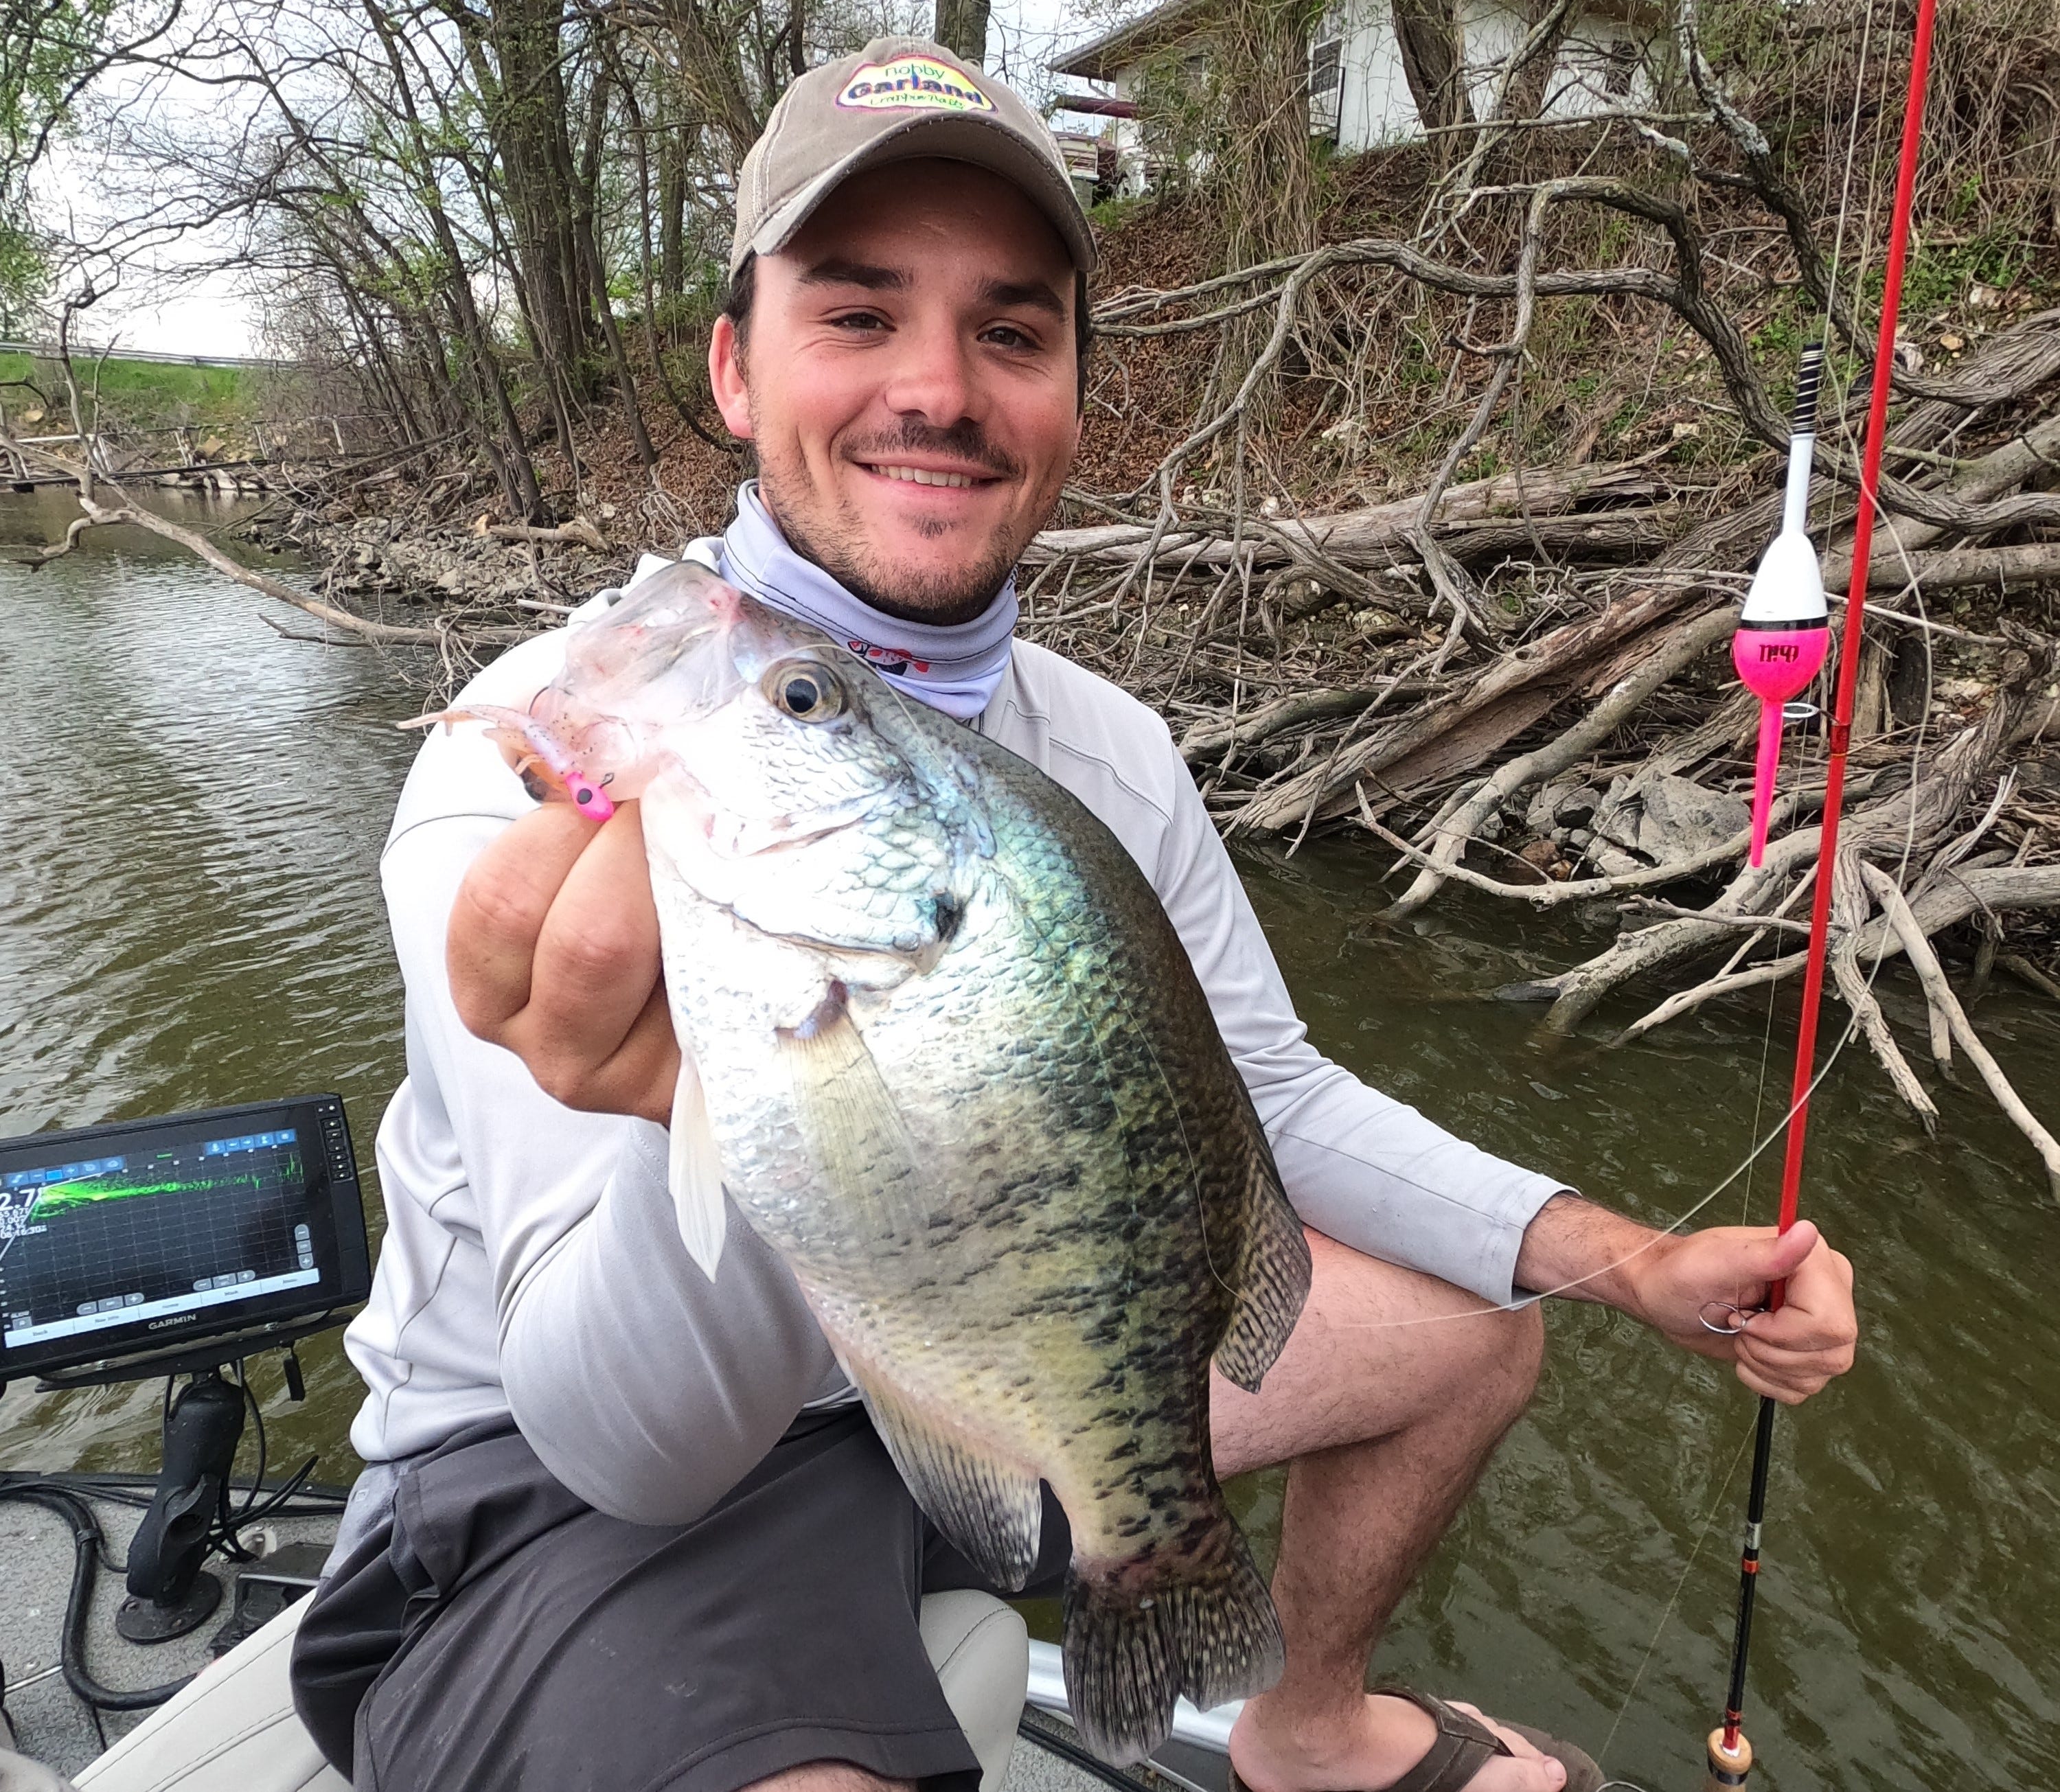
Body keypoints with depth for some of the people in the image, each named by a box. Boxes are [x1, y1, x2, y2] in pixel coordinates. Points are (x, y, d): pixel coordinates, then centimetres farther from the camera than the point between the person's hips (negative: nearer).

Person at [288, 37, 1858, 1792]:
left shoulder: (1114, 752, -5)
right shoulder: (543, 766, -26)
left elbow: (1267, 1096, 6)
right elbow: (640, 1444, -28)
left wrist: (1632, 1259, -4)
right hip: (558, 1481, -5)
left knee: (1469, 1326, 9)